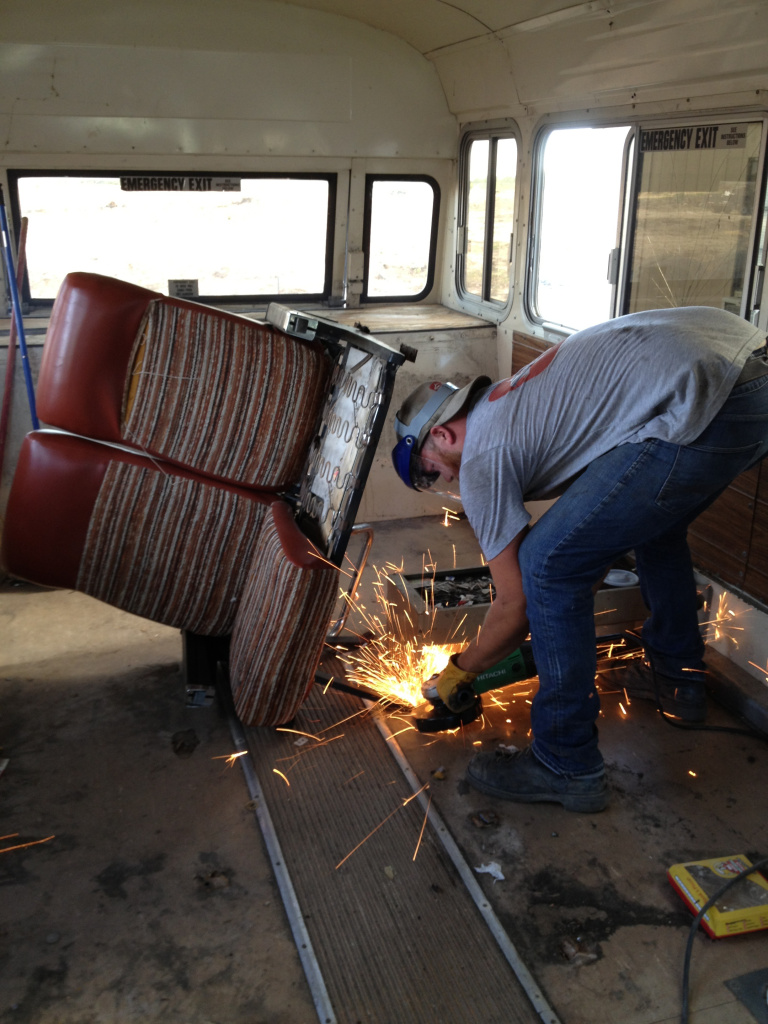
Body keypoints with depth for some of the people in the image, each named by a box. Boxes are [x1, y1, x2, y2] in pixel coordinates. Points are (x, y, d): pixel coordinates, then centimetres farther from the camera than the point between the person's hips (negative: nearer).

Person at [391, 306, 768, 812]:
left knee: (548, 566, -3)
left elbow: (515, 609, 7)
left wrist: (458, 672, 24)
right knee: (654, 522, 33)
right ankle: (677, 677, 47)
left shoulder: (480, 460, 3)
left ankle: (568, 767, 8)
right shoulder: (512, 396, 29)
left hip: (702, 404, -11)